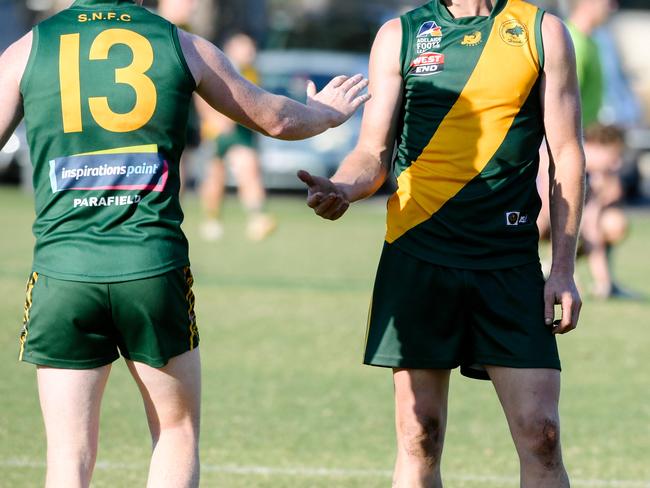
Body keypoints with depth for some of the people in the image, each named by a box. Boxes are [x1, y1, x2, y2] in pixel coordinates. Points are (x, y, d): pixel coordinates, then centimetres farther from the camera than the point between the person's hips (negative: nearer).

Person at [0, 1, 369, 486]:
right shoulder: (180, 45, 5)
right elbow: (274, 118, 18)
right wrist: (327, 112, 39)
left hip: (62, 268, 0)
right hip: (155, 264, 0)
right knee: (178, 434, 14)